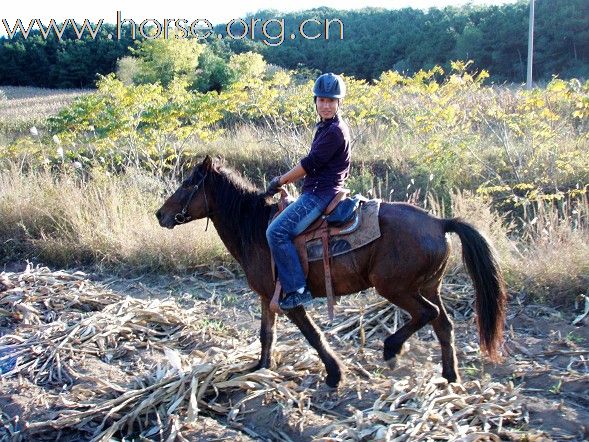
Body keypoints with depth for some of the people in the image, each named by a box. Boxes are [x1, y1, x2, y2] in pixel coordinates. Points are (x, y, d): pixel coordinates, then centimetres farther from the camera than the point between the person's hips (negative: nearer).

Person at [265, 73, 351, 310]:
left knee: (277, 231, -23)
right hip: (315, 192, 11)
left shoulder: (335, 131, -15)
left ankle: (297, 290, -19)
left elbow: (310, 163, -17)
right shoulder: (326, 127, 16)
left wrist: (280, 181, -7)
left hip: (320, 194, -11)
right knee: (278, 222, 21)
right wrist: (285, 180, 18)